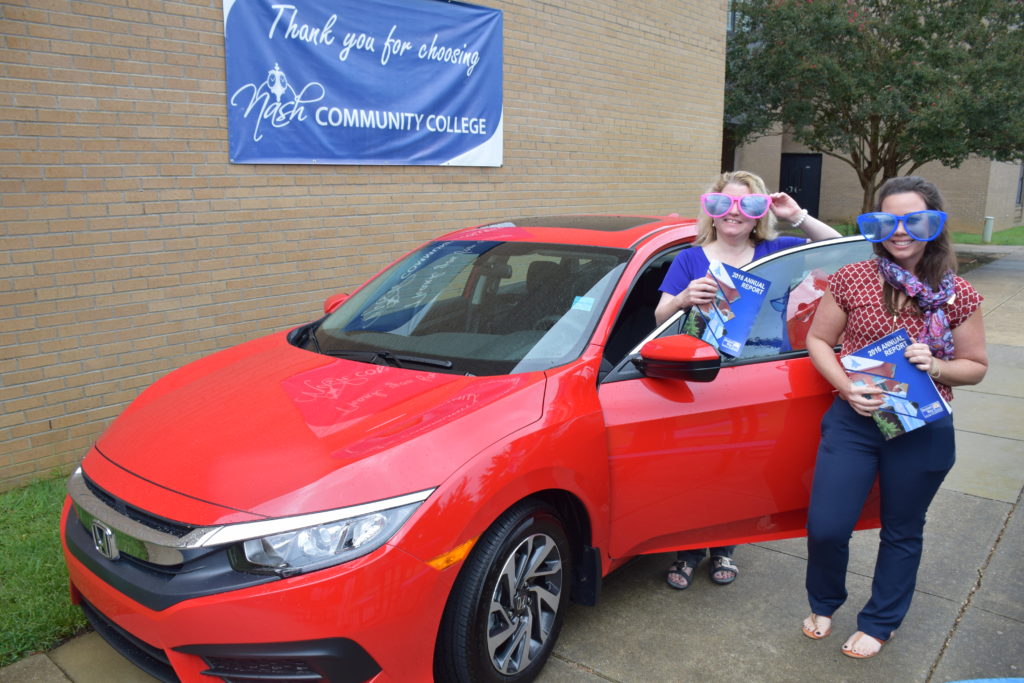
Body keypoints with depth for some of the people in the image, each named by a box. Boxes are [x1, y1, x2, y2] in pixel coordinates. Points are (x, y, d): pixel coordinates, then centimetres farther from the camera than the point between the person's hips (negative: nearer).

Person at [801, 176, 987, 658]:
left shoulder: (957, 295, -4)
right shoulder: (851, 280, -5)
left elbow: (976, 366, 5)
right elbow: (817, 341, 2)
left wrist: (936, 366, -17)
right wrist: (847, 387, -14)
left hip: (923, 432, 1)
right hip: (853, 420, 0)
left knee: (902, 533, 15)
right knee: (825, 527, -3)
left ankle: (879, 623, 38)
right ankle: (824, 604, 29)